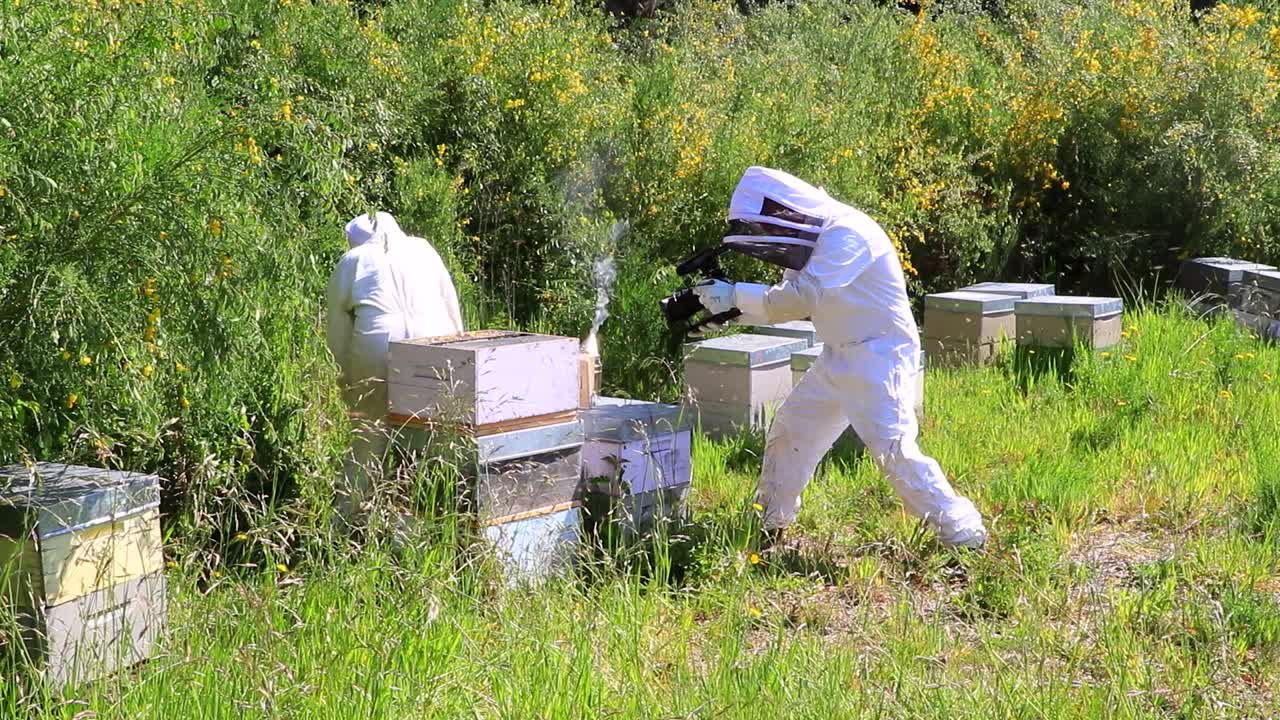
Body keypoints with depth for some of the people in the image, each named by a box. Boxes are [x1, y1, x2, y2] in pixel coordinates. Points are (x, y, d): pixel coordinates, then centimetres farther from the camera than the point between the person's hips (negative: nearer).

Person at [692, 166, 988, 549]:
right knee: (790, 431, 16)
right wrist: (729, 311, 0)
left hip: (878, 355, -10)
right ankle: (768, 526, 31)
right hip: (839, 358, 10)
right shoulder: (813, 238, 9)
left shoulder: (846, 234, -21)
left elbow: (802, 297, -29)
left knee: (892, 448, -18)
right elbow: (788, 300, 13)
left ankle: (962, 534, -10)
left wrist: (735, 294, -23)